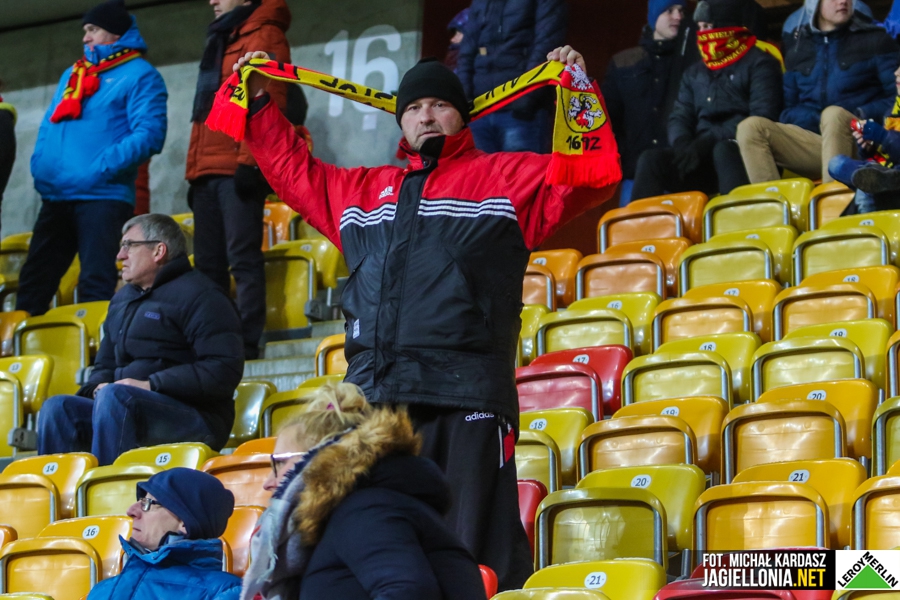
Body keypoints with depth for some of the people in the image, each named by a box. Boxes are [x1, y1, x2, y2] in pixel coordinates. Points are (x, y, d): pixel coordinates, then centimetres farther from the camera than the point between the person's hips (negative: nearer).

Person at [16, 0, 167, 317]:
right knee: (34, 280, 6)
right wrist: (40, 165, 5)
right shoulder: (72, 75, 23)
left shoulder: (139, 75, 0)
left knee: (96, 286, -10)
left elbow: (149, 134, -12)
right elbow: (49, 126, 25)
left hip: (103, 196, -7)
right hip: (56, 196, 7)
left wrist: (101, 169, -19)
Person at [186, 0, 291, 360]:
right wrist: (193, 171, 20)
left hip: (239, 171, -9)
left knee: (243, 257, -12)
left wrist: (250, 160, -20)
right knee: (208, 263, 6)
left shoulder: (264, 37, -1)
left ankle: (246, 343, -14)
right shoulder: (219, 42, 26)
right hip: (208, 173, 9)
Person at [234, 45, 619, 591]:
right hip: (373, 396, 5)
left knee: (477, 549, -8)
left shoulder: (505, 178, 11)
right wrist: (260, 103, 35)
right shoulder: (362, 190, 26)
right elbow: (294, 171, 37)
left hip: (465, 396, -5)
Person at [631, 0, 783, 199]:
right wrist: (682, 144, -10)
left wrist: (710, 141, -20)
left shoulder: (758, 64, 0)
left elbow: (761, 118, -13)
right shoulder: (695, 73, 20)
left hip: (746, 159, -6)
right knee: (651, 159, -17)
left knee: (723, 150, -38)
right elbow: (680, 117, 16)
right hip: (704, 162, 6)